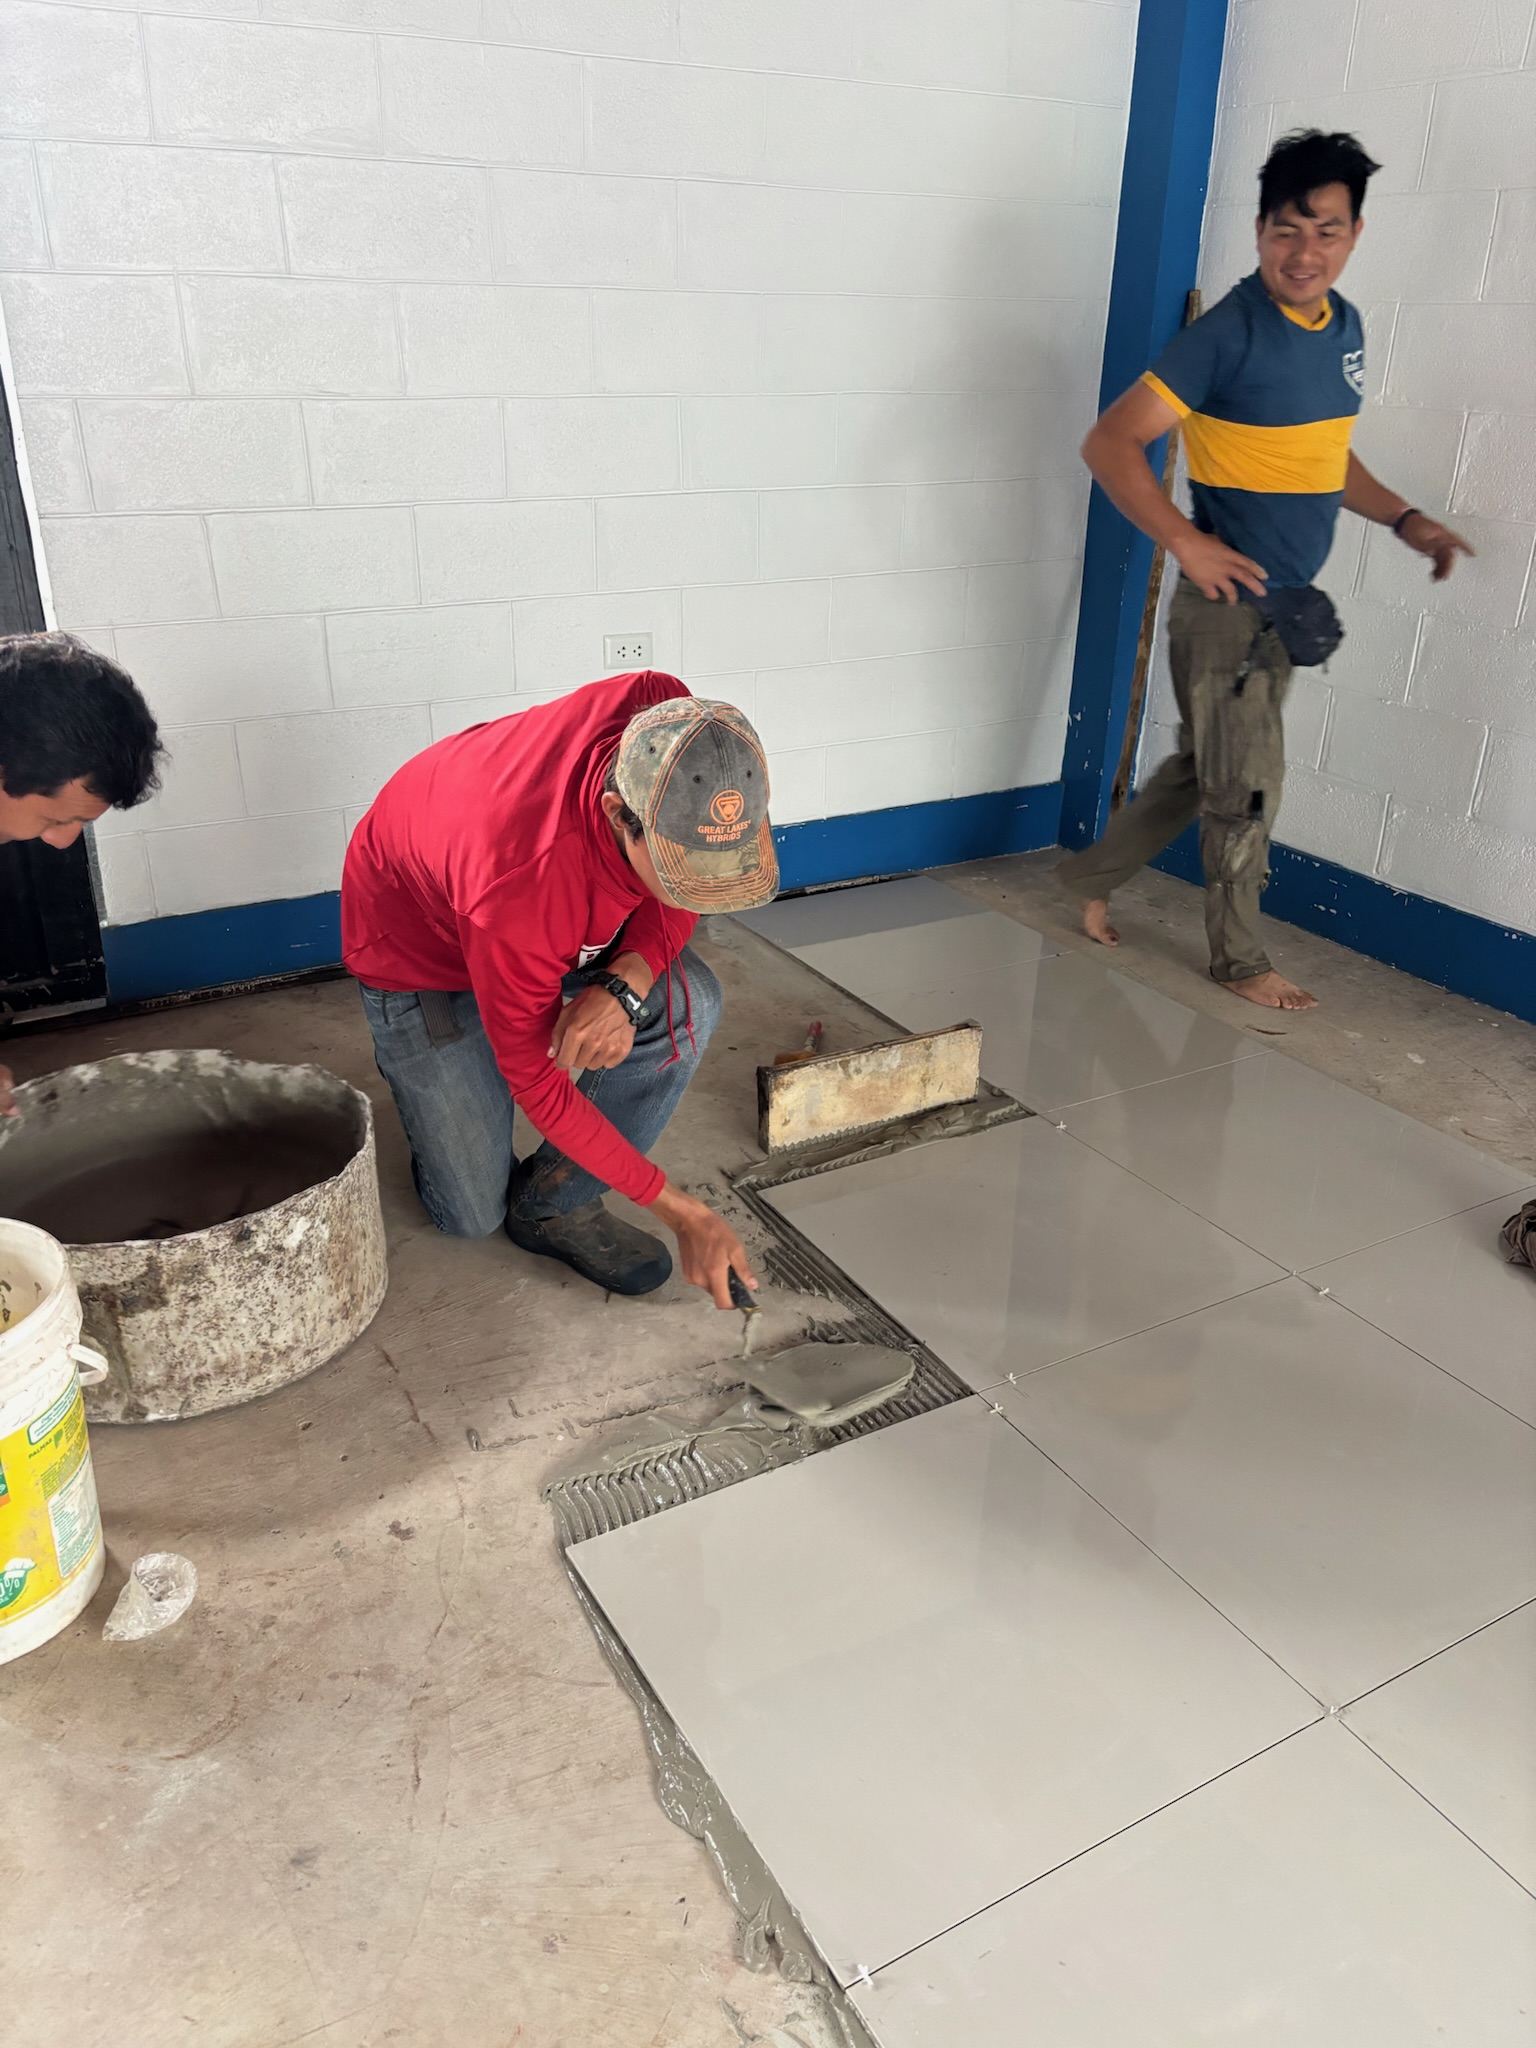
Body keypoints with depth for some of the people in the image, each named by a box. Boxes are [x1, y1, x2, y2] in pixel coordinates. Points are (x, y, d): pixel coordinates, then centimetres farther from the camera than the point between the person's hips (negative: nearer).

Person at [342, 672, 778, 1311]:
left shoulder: (675, 727, -32)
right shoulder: (518, 884, -45)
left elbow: (676, 899, -12)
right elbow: (533, 1077, -28)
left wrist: (625, 986, -34)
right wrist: (679, 1210, -25)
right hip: (418, 941, -4)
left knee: (687, 1006, -25)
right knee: (472, 1213, 0)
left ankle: (555, 1204, -6)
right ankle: (418, 1071, 30)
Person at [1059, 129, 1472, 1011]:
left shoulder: (1345, 326, 9)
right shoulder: (1229, 334, -16)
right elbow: (1112, 443, -19)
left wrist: (1405, 518, 9)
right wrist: (1187, 542, -26)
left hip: (1287, 606, 8)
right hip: (1228, 604, -8)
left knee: (1204, 769, 17)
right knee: (1247, 789, 2)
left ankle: (1094, 875, 35)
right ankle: (1242, 959, 19)